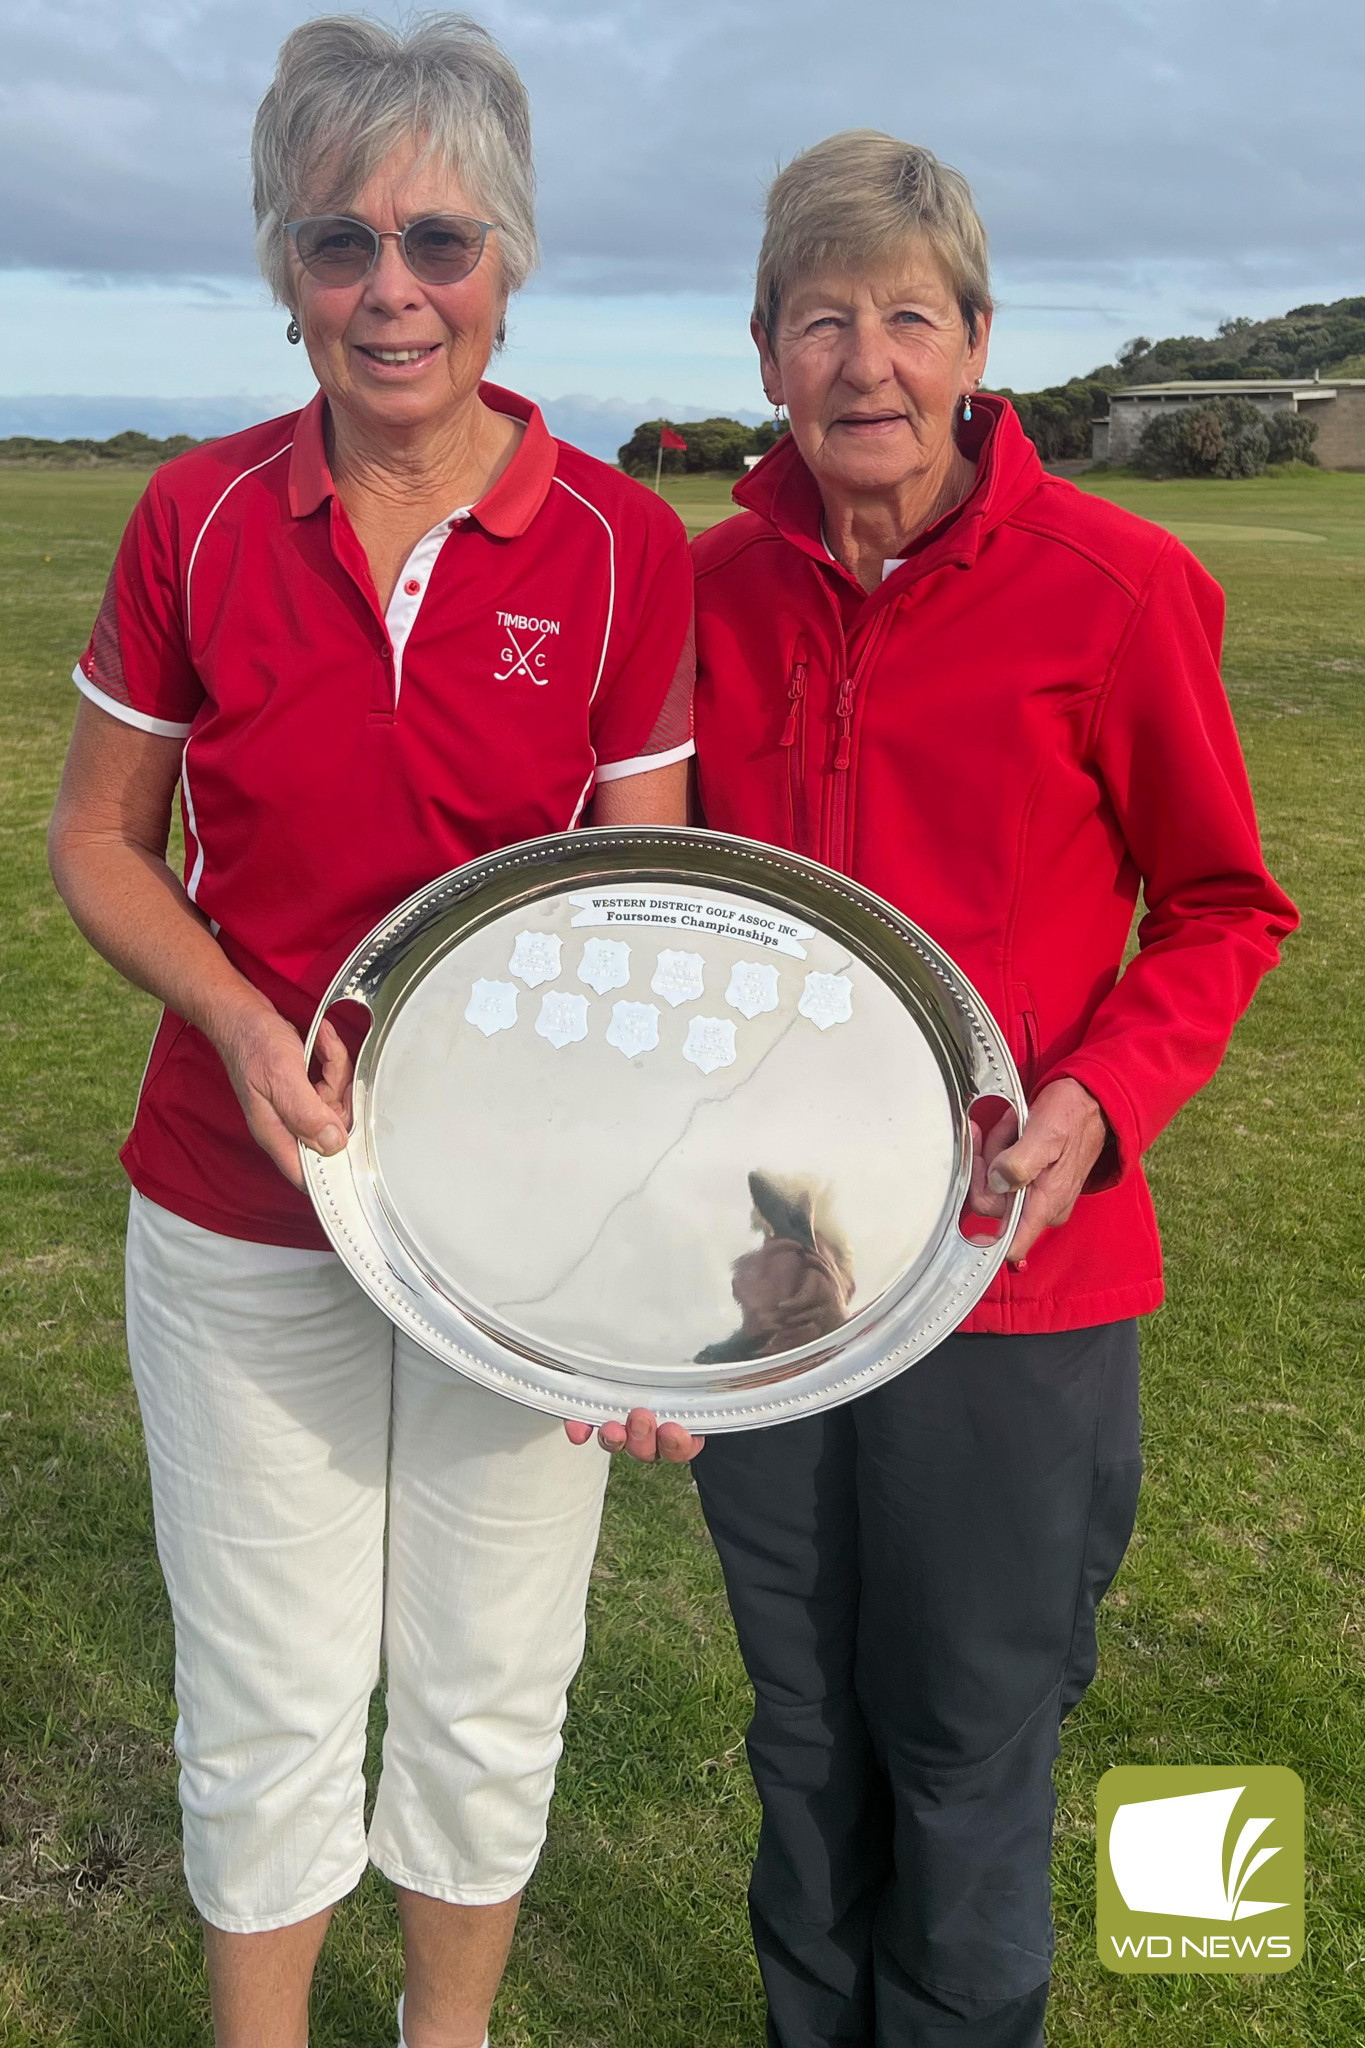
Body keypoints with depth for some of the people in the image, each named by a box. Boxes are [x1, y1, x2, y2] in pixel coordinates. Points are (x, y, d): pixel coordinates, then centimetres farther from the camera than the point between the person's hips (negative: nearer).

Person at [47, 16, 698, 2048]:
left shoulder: (619, 545, -8)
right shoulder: (201, 517, -6)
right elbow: (97, 838, 3)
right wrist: (244, 1024, -17)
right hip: (242, 1215, 1)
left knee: (490, 1693, 17)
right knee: (267, 1708, 15)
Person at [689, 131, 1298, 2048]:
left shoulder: (1110, 584, -10)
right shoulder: (714, 586, 1)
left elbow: (1222, 906, -3)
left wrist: (1095, 1105, -18)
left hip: (1006, 1274, -4)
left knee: (968, 1753, 12)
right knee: (805, 1728, 21)